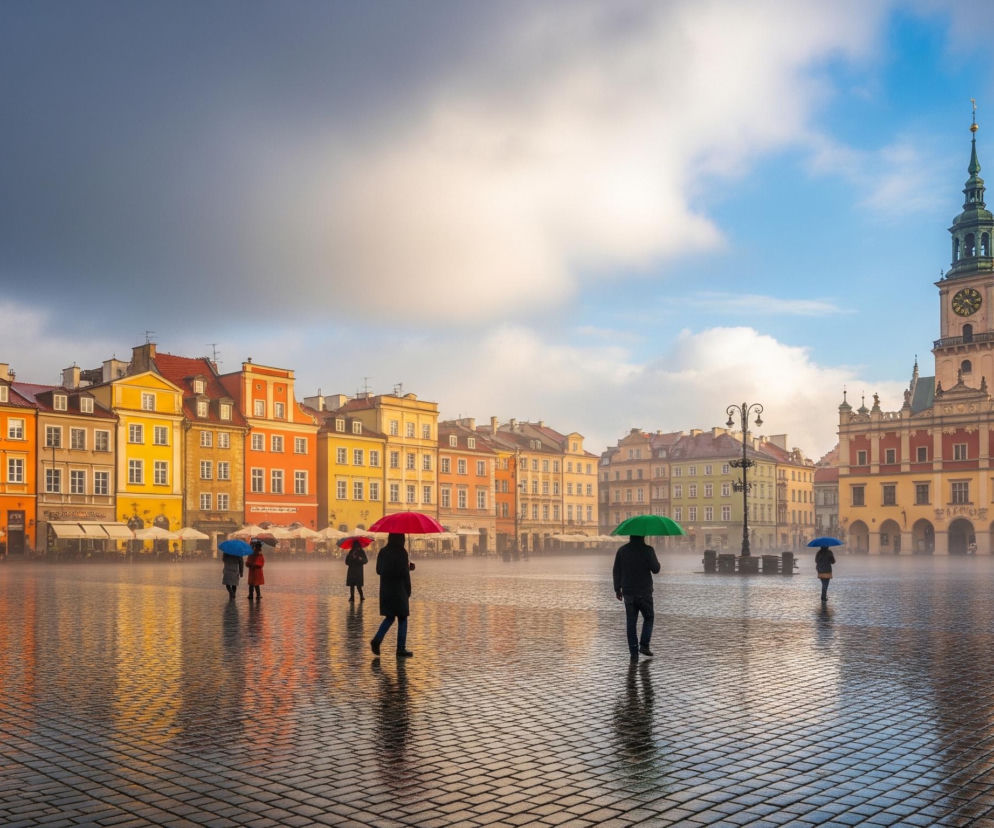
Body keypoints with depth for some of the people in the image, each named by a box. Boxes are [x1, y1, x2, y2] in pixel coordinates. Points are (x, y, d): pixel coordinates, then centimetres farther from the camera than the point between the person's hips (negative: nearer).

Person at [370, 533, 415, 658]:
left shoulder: (383, 552, 4)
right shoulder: (401, 552, -14)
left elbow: (378, 570, 11)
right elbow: (404, 572, -16)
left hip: (385, 590, 6)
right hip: (399, 590, -6)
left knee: (390, 617, 17)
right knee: (402, 619, 5)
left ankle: (377, 640, -2)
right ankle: (401, 649, 6)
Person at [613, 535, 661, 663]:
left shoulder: (622, 550, 2)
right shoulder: (648, 550, -10)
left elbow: (616, 571, 5)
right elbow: (655, 569, -7)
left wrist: (617, 588, 14)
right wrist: (655, 559, 12)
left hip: (628, 593, 3)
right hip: (644, 592, -3)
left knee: (631, 623, 6)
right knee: (648, 618, 16)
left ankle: (634, 653, 4)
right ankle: (644, 645, 3)